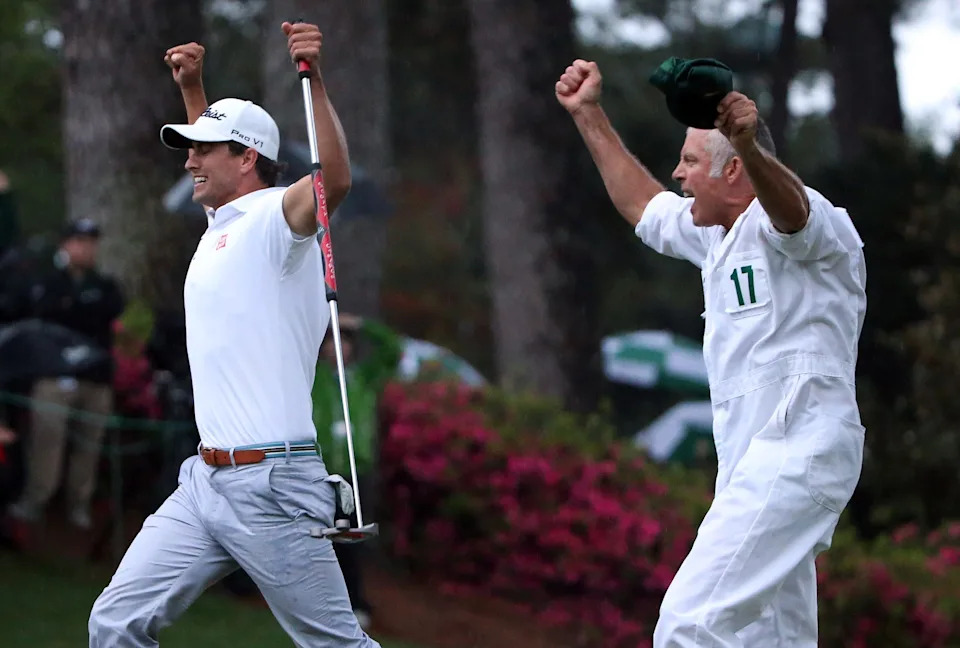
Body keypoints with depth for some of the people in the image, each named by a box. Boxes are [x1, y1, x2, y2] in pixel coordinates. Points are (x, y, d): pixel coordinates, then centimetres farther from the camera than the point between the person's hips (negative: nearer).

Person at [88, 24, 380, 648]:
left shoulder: (275, 217, -7)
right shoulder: (222, 223, 19)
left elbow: (335, 180, -29)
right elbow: (214, 161, 41)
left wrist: (315, 80, -36)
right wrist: (192, 85, 33)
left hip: (272, 486, -9)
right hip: (205, 480, 9)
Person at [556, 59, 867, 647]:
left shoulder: (805, 220, -11)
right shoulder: (714, 234, 20)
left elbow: (790, 208, -36)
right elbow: (641, 203, 36)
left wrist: (749, 145, -56)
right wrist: (590, 115, 33)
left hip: (797, 451, -11)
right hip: (754, 465, 11)